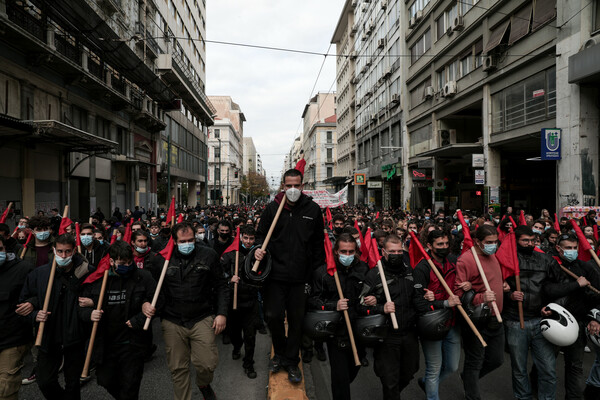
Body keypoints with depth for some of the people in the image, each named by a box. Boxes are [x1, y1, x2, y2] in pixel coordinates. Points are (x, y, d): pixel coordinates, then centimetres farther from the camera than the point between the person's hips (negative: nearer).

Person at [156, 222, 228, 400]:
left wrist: (222, 313, -1)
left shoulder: (208, 255, -1)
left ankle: (204, 385, 33)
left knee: (207, 365, -3)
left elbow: (221, 286, 4)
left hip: (202, 319, -1)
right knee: (178, 369, 10)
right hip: (172, 321, 1)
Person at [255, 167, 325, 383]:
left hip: (300, 276, 1)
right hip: (276, 273, 0)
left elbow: (318, 243, 7)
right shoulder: (272, 208, 0)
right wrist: (258, 248, -11)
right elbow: (261, 233, 10)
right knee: (272, 315, -3)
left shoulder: (313, 209, 2)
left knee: (296, 320, 9)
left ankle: (291, 361, 29)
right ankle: (280, 351, 27)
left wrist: (317, 272, 4)